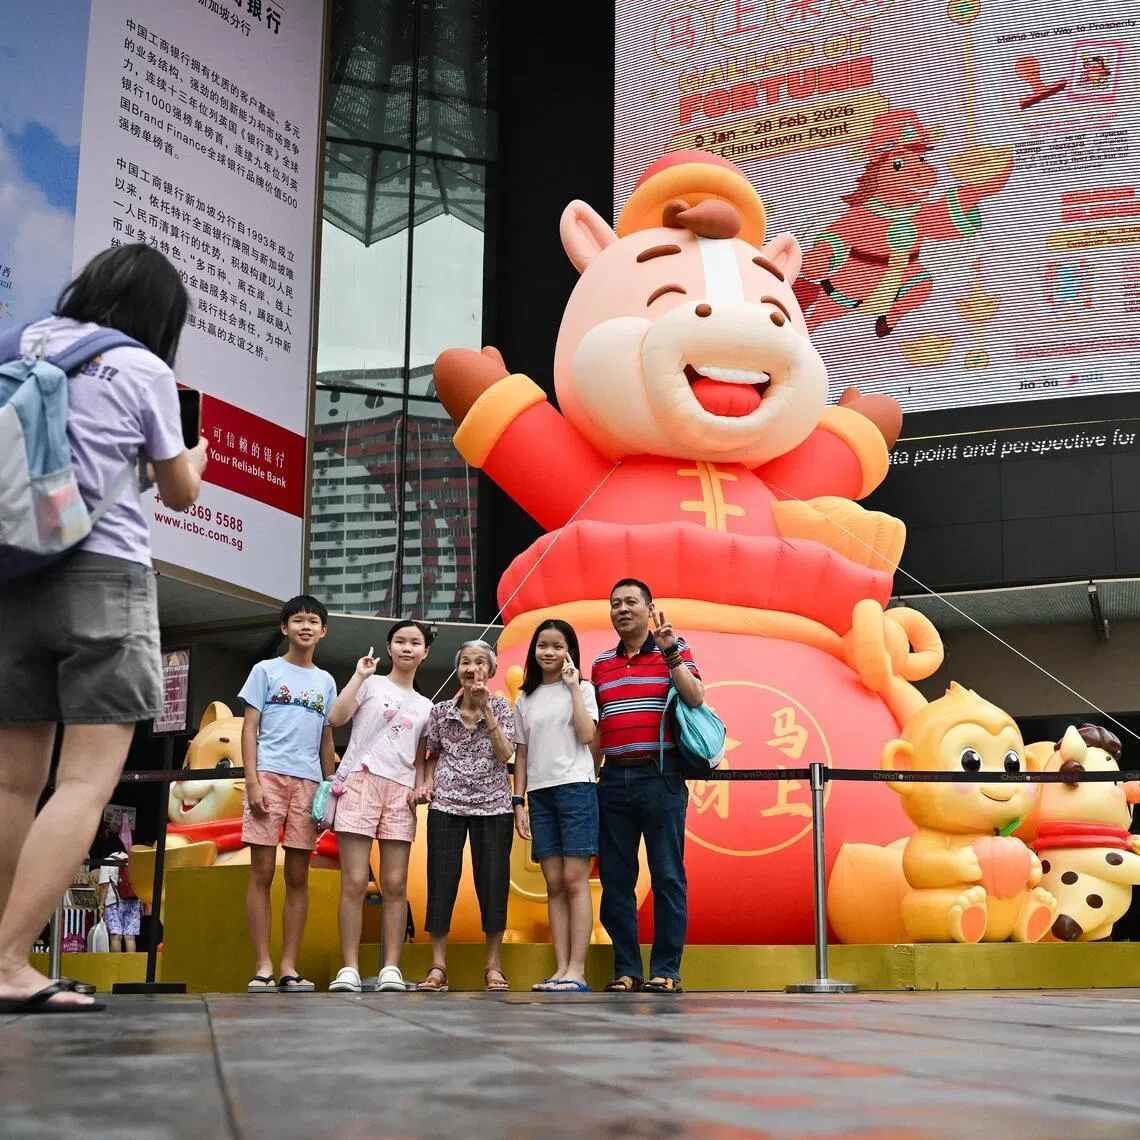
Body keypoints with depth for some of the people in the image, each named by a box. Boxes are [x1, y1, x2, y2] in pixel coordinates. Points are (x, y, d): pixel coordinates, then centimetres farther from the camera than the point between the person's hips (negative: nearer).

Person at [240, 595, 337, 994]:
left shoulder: (325, 682, 18)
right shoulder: (266, 670, 8)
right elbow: (249, 728, 2)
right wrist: (252, 781, -9)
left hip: (308, 782, 3)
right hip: (269, 776, -3)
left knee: (298, 877, 2)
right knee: (262, 873, -5)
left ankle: (289, 968, 5)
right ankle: (263, 967, -3)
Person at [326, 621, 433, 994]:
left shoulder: (424, 706, 22)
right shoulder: (371, 683, 9)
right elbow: (335, 717, -7)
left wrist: (421, 786, 2)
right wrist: (360, 675, -7)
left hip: (400, 792, 4)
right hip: (360, 782, -4)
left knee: (395, 885, -2)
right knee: (355, 883, -9)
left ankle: (391, 968, -1)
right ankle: (349, 968, -8)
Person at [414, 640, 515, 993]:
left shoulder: (501, 707, 4)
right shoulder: (441, 711, 7)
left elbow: (505, 754, -8)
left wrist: (486, 709, -11)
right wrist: (427, 782, -2)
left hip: (493, 805, -1)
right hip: (447, 805, 1)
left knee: (493, 883, -2)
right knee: (441, 881, -3)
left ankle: (494, 967, 6)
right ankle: (437, 967, 2)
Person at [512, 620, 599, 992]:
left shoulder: (582, 689, 6)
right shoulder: (525, 699, 16)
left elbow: (586, 734, -11)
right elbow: (521, 754, 15)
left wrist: (573, 686, -6)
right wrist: (518, 801, 7)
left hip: (575, 786, -4)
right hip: (539, 792, 4)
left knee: (575, 879, -9)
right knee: (554, 883, 2)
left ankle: (577, 971, -10)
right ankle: (561, 970, 1)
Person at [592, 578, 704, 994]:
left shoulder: (673, 651, 5)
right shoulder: (600, 664, 16)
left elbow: (696, 698, -10)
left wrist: (670, 651, -15)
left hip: (660, 776, -4)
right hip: (614, 779, 4)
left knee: (667, 876, -3)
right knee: (615, 878, 4)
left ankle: (666, 970, 2)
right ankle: (625, 970, 11)